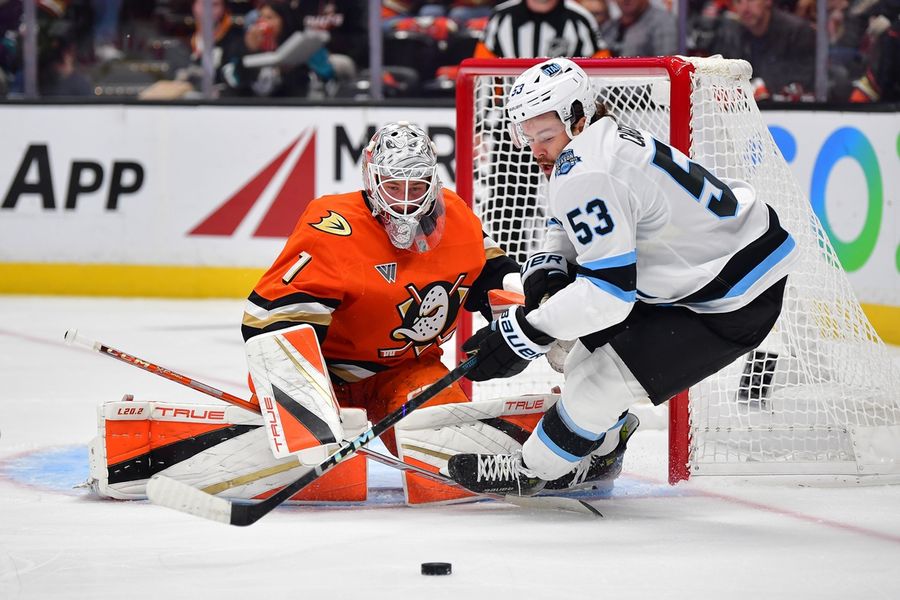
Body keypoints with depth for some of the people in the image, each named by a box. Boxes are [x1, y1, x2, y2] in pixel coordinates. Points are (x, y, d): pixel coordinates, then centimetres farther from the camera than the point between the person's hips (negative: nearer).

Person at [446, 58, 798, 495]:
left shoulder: (587, 175, -25)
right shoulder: (602, 145, 5)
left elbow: (607, 293, -28)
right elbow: (566, 233, 18)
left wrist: (524, 334, -22)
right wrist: (544, 271, -4)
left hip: (735, 303, -10)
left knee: (605, 377, -8)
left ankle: (527, 472, 9)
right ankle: (599, 450, 34)